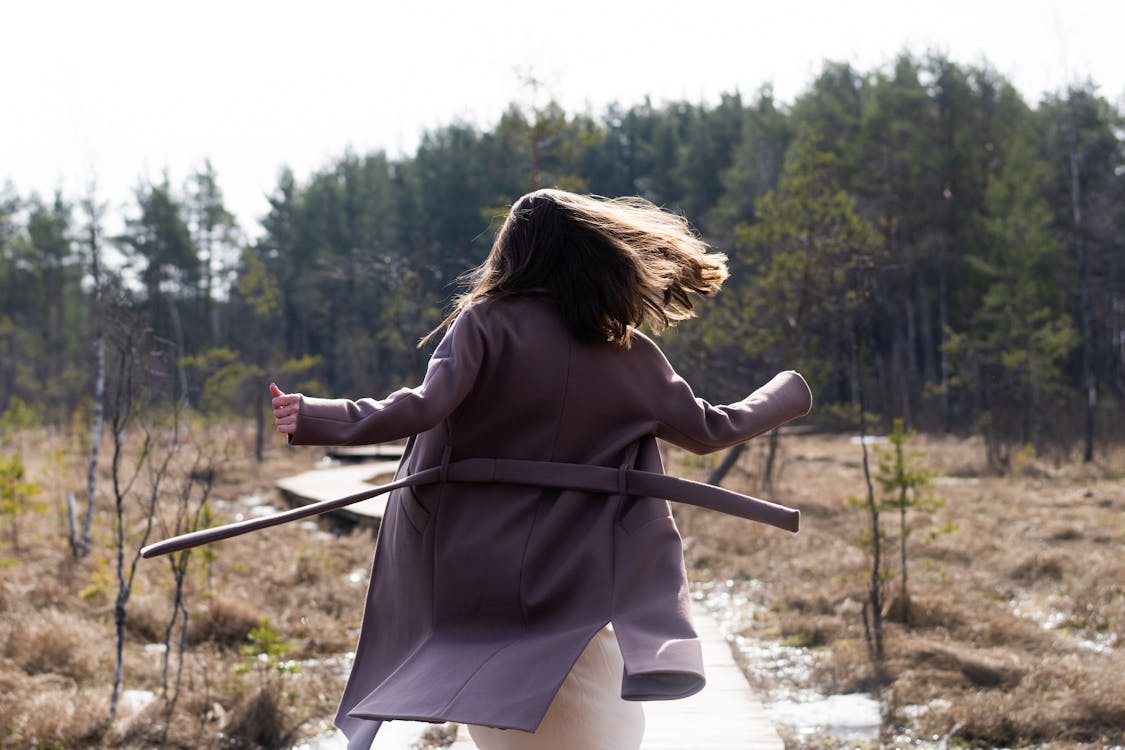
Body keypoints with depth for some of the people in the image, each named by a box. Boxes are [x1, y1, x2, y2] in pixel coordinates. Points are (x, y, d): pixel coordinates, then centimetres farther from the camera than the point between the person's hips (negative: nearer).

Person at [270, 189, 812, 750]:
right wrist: (790, 391, 34)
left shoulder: (487, 321, -3)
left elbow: (426, 405, -18)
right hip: (576, 580, 0)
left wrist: (315, 418, -16)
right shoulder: (632, 355, 6)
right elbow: (708, 430, 17)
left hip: (475, 573, 0)